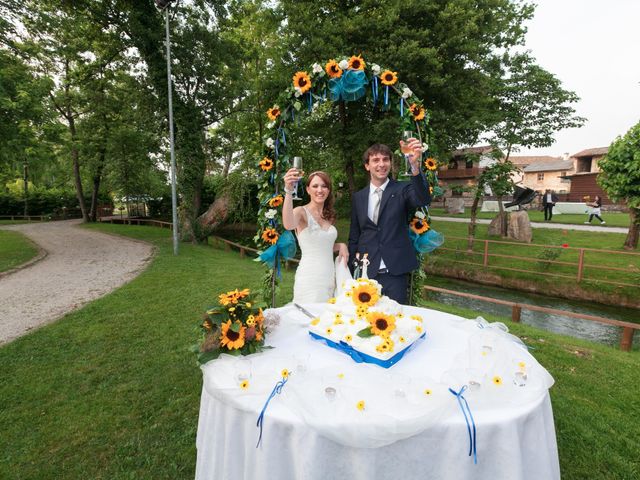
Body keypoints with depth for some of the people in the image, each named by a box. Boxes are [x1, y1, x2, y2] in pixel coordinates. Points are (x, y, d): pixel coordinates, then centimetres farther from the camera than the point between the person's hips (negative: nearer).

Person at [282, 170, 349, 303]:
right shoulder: (301, 211, -7)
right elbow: (288, 225, -32)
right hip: (310, 278, -6)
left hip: (330, 277, 6)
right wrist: (289, 191, -42)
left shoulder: (328, 215, 12)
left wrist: (340, 245, 4)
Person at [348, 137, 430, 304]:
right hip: (366, 272, 3)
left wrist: (415, 165, -36)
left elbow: (423, 199, -22)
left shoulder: (401, 190, 0)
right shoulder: (358, 198, 8)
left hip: (395, 273, -2)